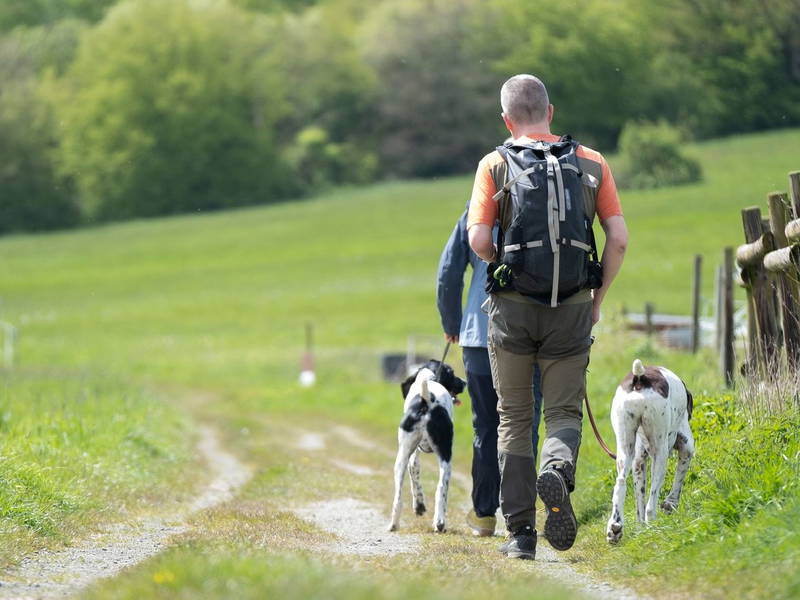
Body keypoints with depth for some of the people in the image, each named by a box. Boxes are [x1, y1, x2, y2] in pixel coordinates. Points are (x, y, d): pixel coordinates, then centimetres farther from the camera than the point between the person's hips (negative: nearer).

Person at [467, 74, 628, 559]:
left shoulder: (495, 165, 1)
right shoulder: (592, 163, 6)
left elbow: (479, 240, -8)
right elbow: (619, 238, 0)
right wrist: (598, 298, 11)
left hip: (514, 304, 0)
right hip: (572, 305, 1)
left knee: (514, 419, 10)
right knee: (565, 412, 7)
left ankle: (521, 533, 7)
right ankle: (558, 471, -27)